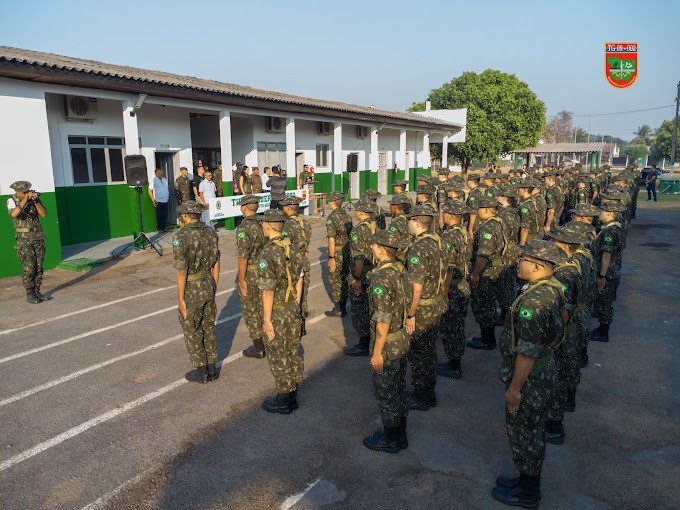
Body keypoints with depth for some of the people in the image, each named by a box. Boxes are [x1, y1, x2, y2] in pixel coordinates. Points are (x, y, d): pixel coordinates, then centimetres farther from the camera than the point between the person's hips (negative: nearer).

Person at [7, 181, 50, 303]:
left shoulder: (34, 198, 2)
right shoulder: (12, 201, -7)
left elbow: (44, 214, -7)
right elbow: (14, 214, -27)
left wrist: (35, 201, -19)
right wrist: (25, 200, -31)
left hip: (38, 236, 4)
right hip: (24, 239, -3)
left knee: (39, 266, 6)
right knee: (29, 267, -8)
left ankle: (37, 292, 16)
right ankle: (29, 294, 2)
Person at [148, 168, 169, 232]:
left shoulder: (165, 180, 14)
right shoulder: (153, 180, -3)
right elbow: (150, 191, -5)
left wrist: (168, 196, 13)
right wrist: (153, 200, -11)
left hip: (165, 201, 5)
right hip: (158, 201, -5)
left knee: (165, 215, 7)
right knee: (159, 216, -1)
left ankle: (163, 228, 17)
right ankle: (159, 229, 7)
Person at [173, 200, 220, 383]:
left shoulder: (181, 237, -20)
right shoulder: (210, 233, 0)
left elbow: (181, 271, -20)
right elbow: (216, 264, 5)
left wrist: (181, 299, -12)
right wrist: (214, 287, 15)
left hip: (191, 291, -6)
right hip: (208, 286, 6)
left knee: (192, 332, 10)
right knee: (208, 328, 17)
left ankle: (201, 372, 20)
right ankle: (211, 369, 26)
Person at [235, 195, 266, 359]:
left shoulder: (243, 228, -21)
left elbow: (243, 256, -24)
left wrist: (242, 280, -17)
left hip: (249, 274, -7)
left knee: (250, 311, 6)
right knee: (263, 308, 18)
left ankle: (258, 348, 14)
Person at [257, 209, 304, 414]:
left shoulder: (268, 254, -22)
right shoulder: (293, 249, 1)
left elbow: (268, 291, -21)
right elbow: (299, 281, 8)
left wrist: (267, 320, -14)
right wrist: (296, 306, 17)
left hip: (276, 313, -7)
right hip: (293, 309, 7)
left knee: (278, 357, 7)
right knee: (292, 352, 17)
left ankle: (284, 400, 19)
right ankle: (292, 396, 31)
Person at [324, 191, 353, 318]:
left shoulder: (331, 217, -16)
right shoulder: (347, 216, 6)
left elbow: (331, 240, -20)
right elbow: (351, 236, 10)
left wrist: (331, 258, -18)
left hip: (337, 253, -7)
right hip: (347, 252, 7)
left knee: (335, 281, 3)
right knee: (343, 280, 15)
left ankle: (338, 310, 9)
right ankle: (343, 308, 22)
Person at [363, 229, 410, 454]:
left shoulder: (381, 278, -26)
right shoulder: (400, 269, 1)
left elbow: (383, 320, -25)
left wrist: (377, 352, -18)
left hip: (387, 345, -9)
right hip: (403, 340, 9)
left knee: (385, 393, 8)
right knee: (399, 389, 20)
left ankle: (390, 439, 24)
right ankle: (400, 435, 35)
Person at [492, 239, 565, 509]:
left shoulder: (532, 302, -31)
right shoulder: (552, 288, 0)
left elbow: (527, 353, -29)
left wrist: (514, 389, -20)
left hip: (530, 378, -9)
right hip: (546, 370, 9)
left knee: (523, 434, 10)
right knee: (533, 432, 24)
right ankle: (528, 479, 42)